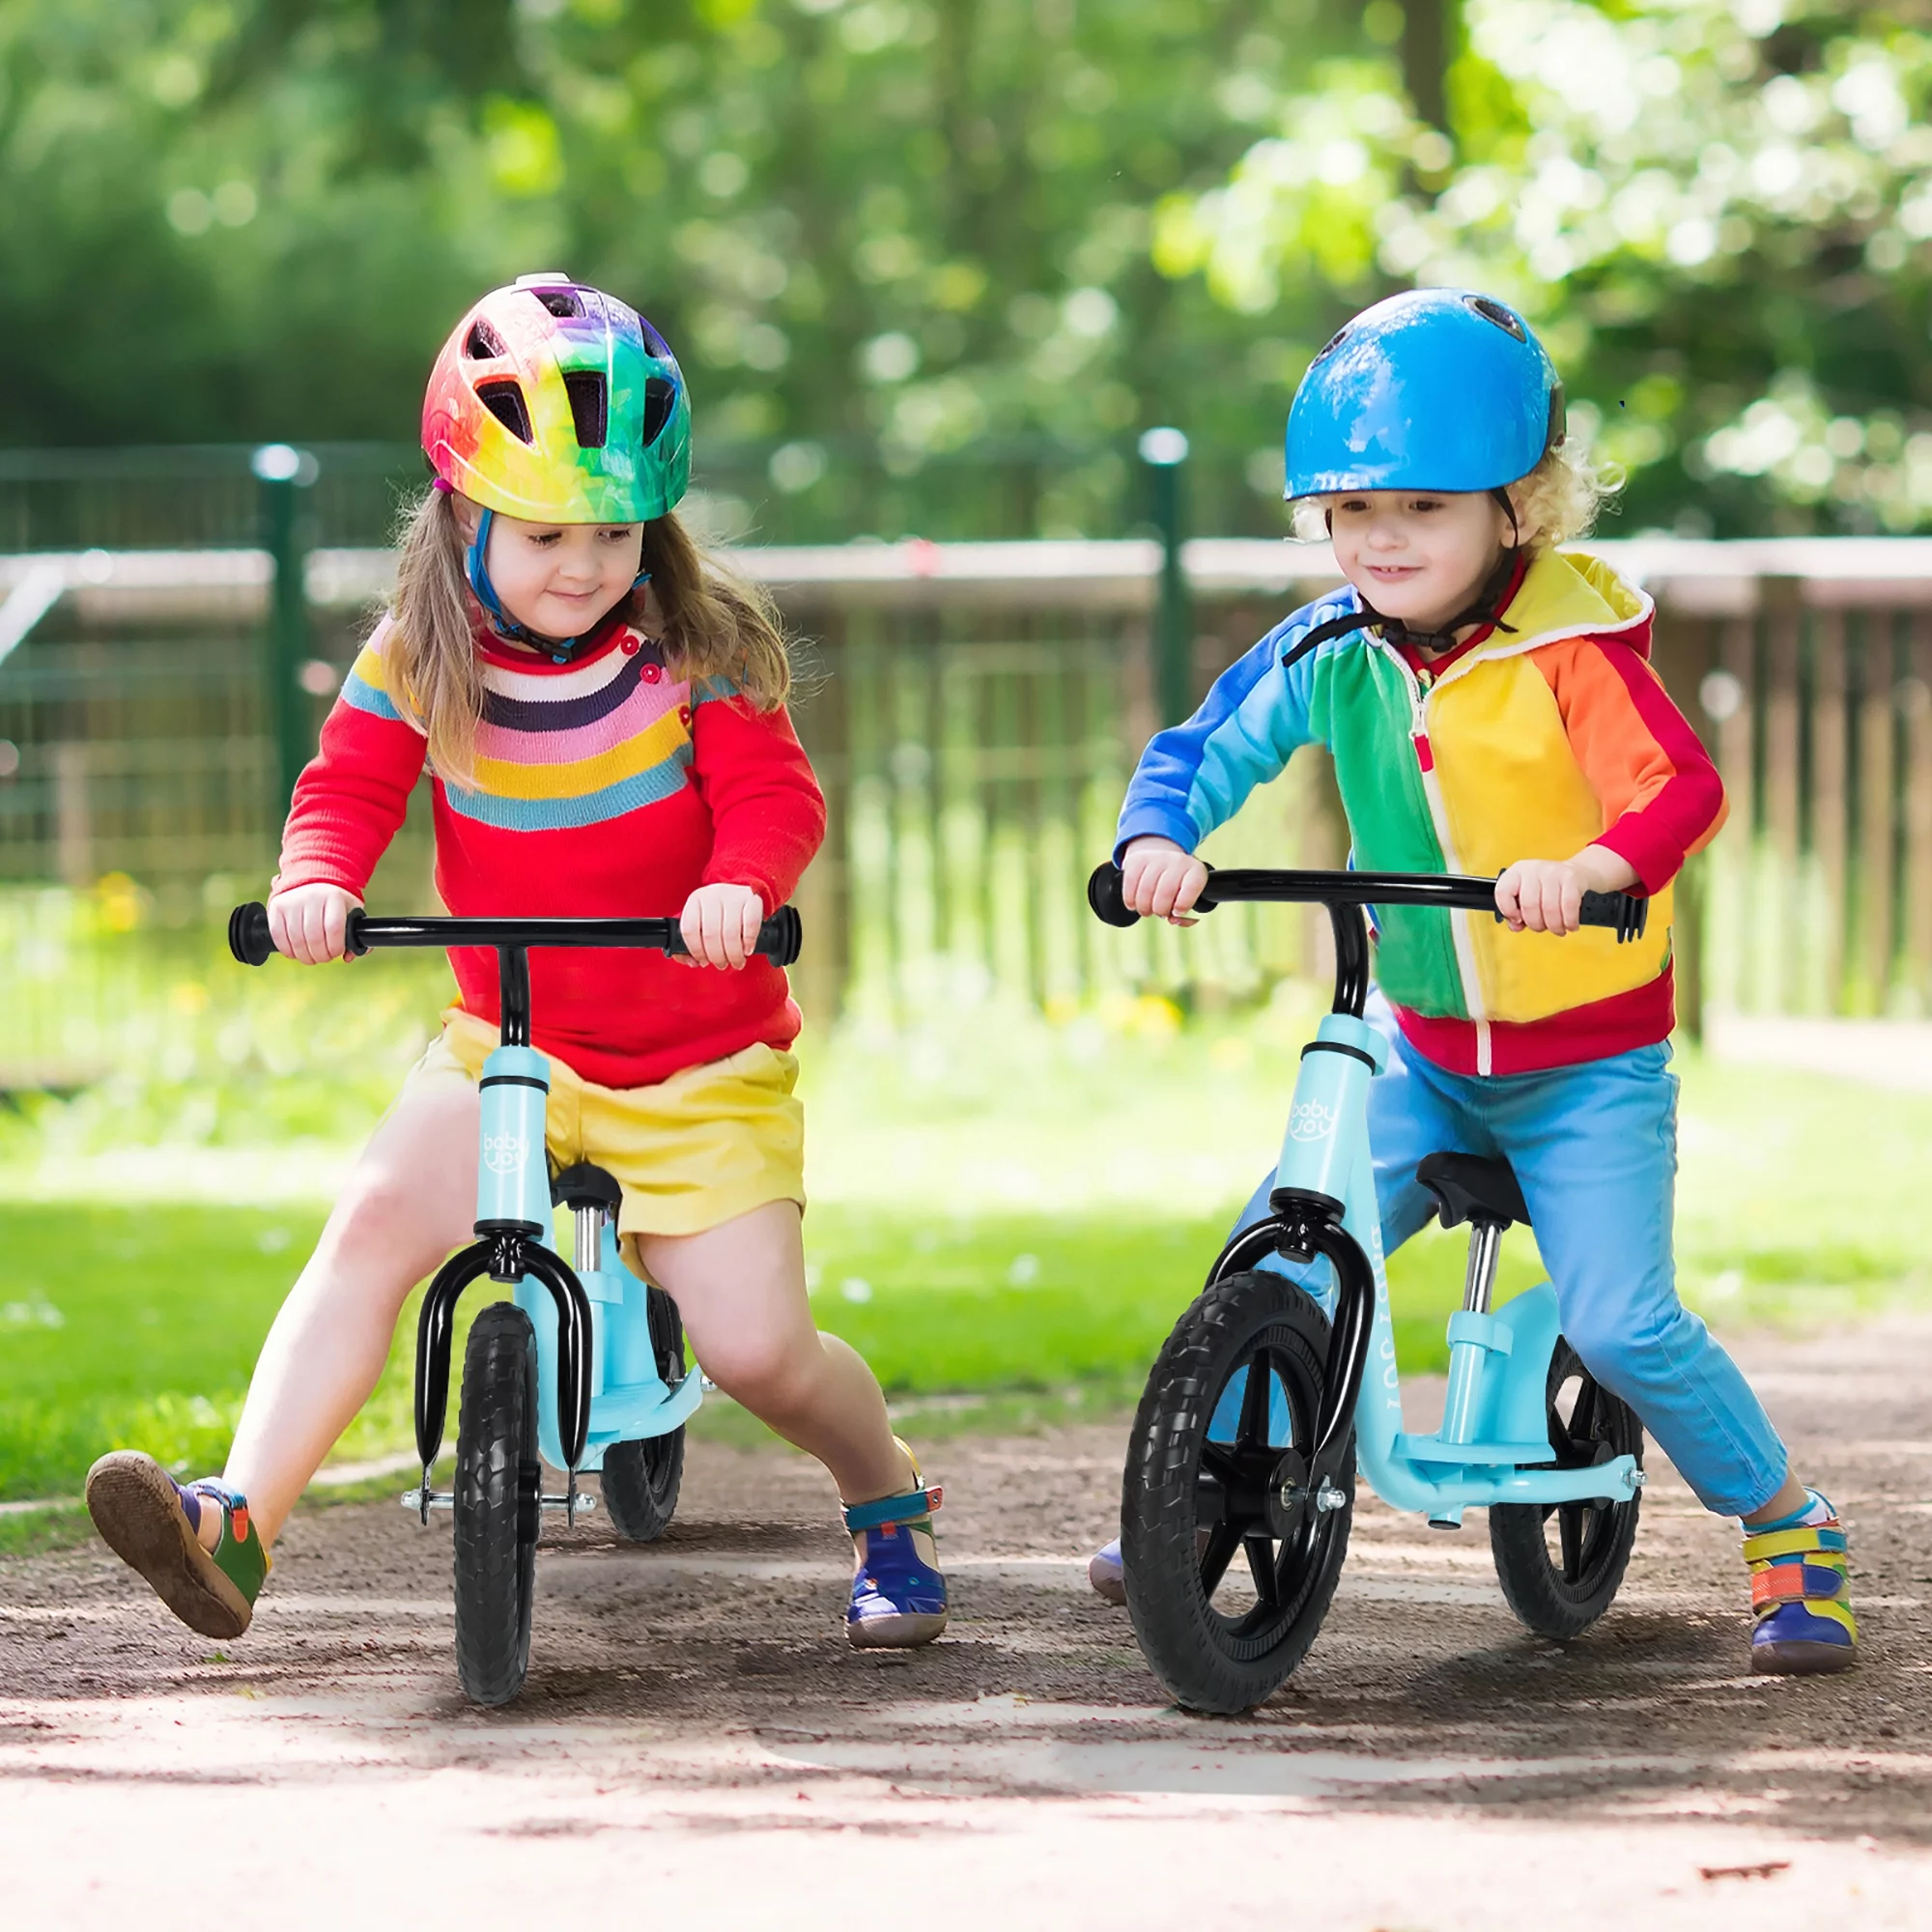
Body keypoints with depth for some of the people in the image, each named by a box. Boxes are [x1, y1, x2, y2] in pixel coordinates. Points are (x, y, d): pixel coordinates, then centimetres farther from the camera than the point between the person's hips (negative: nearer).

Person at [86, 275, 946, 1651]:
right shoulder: (419, 660, -3)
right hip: (512, 1042, 2)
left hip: (703, 1061, -2)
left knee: (756, 1346, -9)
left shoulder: (694, 648, -9)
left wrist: (740, 883, -38)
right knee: (378, 1218, -24)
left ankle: (890, 1504, 24)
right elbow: (347, 790, -4)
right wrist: (316, 882, -27)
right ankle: (239, 1525, -32)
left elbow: (775, 794, -15)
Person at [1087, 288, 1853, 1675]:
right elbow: (1205, 749, 0)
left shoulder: (1570, 648, -20)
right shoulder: (1333, 653, -4)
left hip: (1589, 1059, -5)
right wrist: (1159, 840, -23)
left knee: (1622, 1323, -13)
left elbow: (1680, 786, -32)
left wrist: (1593, 866, -53)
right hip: (1422, 1048, 5)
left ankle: (1792, 1530, 8)